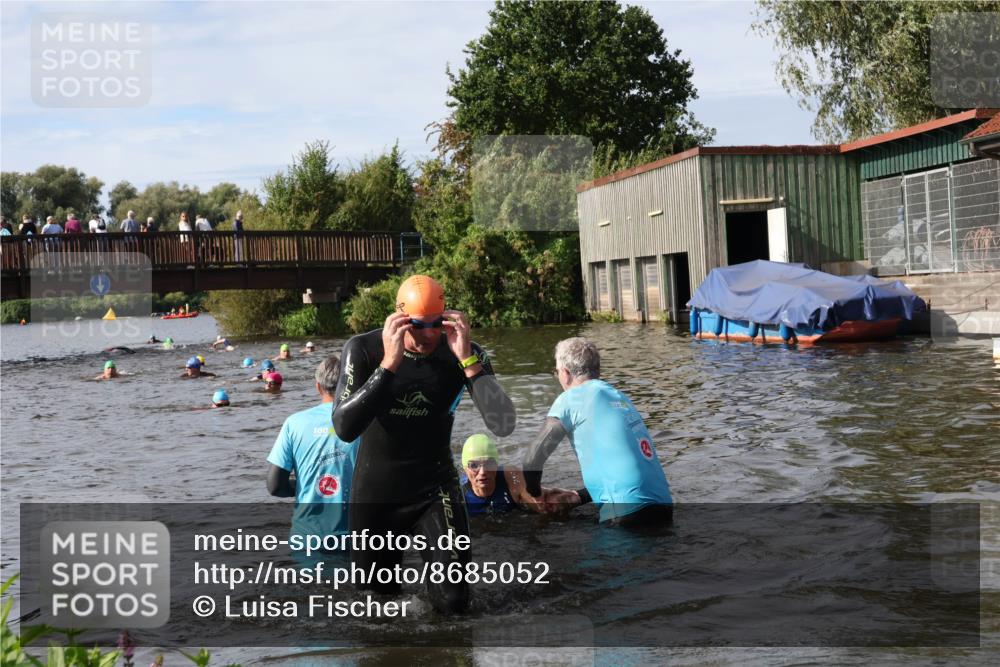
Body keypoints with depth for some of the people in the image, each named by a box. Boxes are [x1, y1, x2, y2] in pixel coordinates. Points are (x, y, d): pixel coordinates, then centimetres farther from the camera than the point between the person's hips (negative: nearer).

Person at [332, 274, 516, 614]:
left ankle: (429, 548, 27)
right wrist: (389, 363, -38)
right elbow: (344, 429, -30)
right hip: (374, 491, 0)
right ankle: (394, 550, 47)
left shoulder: (465, 352, -15)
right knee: (376, 594, 15)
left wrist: (467, 359, -36)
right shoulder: (364, 349, -17)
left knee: (454, 602, -5)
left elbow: (503, 425, -27)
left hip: (435, 488, 0)